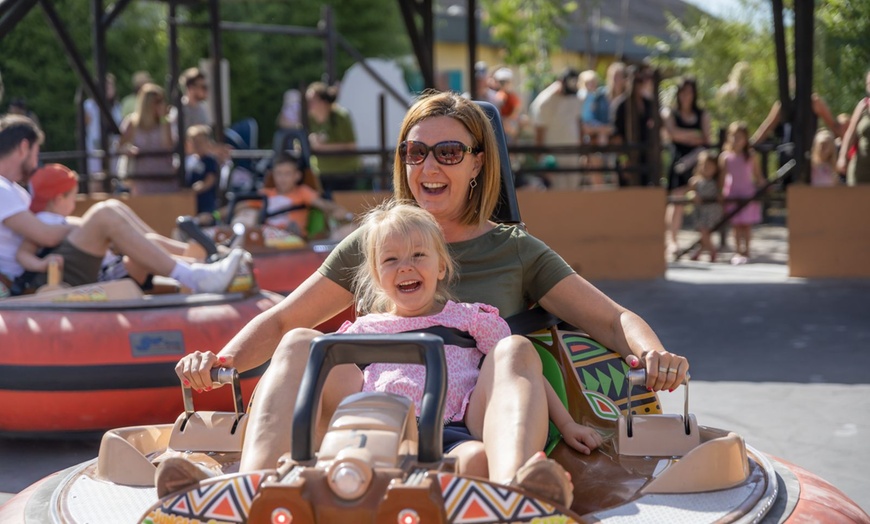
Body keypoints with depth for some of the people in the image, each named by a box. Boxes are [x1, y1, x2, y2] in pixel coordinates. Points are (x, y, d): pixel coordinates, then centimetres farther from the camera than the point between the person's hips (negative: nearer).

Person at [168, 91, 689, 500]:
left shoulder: (516, 250, 15)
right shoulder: (371, 244, 18)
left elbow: (613, 319, 8)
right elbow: (279, 322, 18)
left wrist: (653, 354, -15)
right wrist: (222, 360, -3)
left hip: (476, 434, -1)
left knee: (515, 350, -29)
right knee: (300, 344, -19)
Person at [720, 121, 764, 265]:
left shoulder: (751, 156, 0)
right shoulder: (725, 156, 0)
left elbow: (758, 176, 5)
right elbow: (721, 177, 2)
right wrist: (720, 194, -3)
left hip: (748, 194, 0)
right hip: (731, 194, 0)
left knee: (746, 224, 1)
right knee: (735, 224, 3)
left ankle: (746, 251, 8)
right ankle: (737, 251, 9)